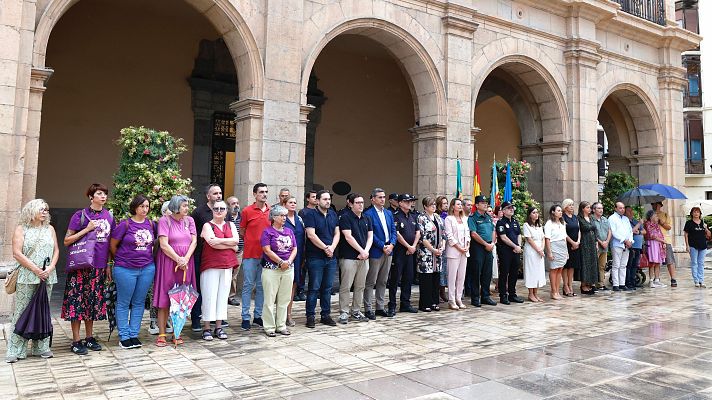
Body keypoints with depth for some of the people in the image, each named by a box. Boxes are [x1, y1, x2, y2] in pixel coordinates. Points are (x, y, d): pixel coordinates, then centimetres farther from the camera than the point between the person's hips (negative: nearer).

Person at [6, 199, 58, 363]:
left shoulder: (50, 229, 13)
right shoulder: (21, 229, 2)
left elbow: (56, 250, 11)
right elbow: (17, 254, -6)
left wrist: (50, 268, -6)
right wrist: (36, 270, -12)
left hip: (47, 277, 4)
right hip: (27, 277, -4)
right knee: (21, 312, -2)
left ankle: (41, 347, 14)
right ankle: (16, 351, 4)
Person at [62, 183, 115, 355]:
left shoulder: (109, 216, 9)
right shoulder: (80, 215, -5)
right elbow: (67, 241, -6)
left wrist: (107, 265, 13)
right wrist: (86, 229, -16)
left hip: (99, 267, 5)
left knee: (93, 301, 12)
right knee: (78, 300, -1)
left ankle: (89, 338, 23)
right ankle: (76, 341, 9)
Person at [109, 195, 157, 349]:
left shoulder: (151, 224, 5)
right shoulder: (125, 224, -9)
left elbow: (156, 242, 18)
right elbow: (113, 245, -1)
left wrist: (149, 257, 10)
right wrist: (121, 260, 7)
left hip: (147, 268, 4)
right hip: (125, 269, -4)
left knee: (139, 302, 10)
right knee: (123, 303, 6)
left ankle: (134, 335, 20)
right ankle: (124, 336, 15)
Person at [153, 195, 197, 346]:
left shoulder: (189, 220, 8)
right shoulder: (165, 220, -4)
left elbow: (194, 241, 2)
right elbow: (164, 245, -11)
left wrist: (186, 259, -11)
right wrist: (178, 260, -13)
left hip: (186, 264, 4)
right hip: (168, 262, -4)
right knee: (164, 300, 0)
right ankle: (161, 334, 6)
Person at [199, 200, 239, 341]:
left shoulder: (230, 225, 15)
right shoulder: (207, 225, 2)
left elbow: (236, 240, -3)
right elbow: (212, 243, -14)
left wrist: (219, 240, -11)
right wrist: (231, 245, -7)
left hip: (227, 266, 4)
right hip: (211, 265, -4)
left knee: (223, 296, 6)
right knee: (209, 296, -3)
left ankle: (219, 327, 14)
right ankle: (206, 328, 6)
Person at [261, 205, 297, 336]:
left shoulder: (289, 231, 13)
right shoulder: (267, 231, -3)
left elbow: (294, 249, 10)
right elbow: (267, 251, -11)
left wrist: (289, 261, -7)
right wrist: (281, 262, -13)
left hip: (288, 269, 5)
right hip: (271, 269, -5)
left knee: (284, 299, 9)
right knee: (270, 299, -1)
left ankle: (281, 326, 18)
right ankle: (269, 327, 8)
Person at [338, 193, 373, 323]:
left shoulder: (366, 218, 14)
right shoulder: (345, 217, -6)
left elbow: (370, 236, 11)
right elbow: (348, 237, -13)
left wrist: (366, 251, -5)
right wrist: (361, 251, -12)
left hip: (364, 257, 6)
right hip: (349, 257, -6)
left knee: (360, 286, 11)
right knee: (345, 287, -2)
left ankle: (356, 311, 21)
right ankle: (343, 312, 7)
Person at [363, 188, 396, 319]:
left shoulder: (389, 213, 14)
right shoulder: (368, 214, -9)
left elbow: (393, 230, 11)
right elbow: (370, 234, -14)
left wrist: (391, 244, -5)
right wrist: (383, 247, -14)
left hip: (388, 251, 7)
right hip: (375, 252, -7)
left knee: (383, 282, 13)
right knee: (371, 282, 0)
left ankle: (380, 307, 22)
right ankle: (368, 309, 7)